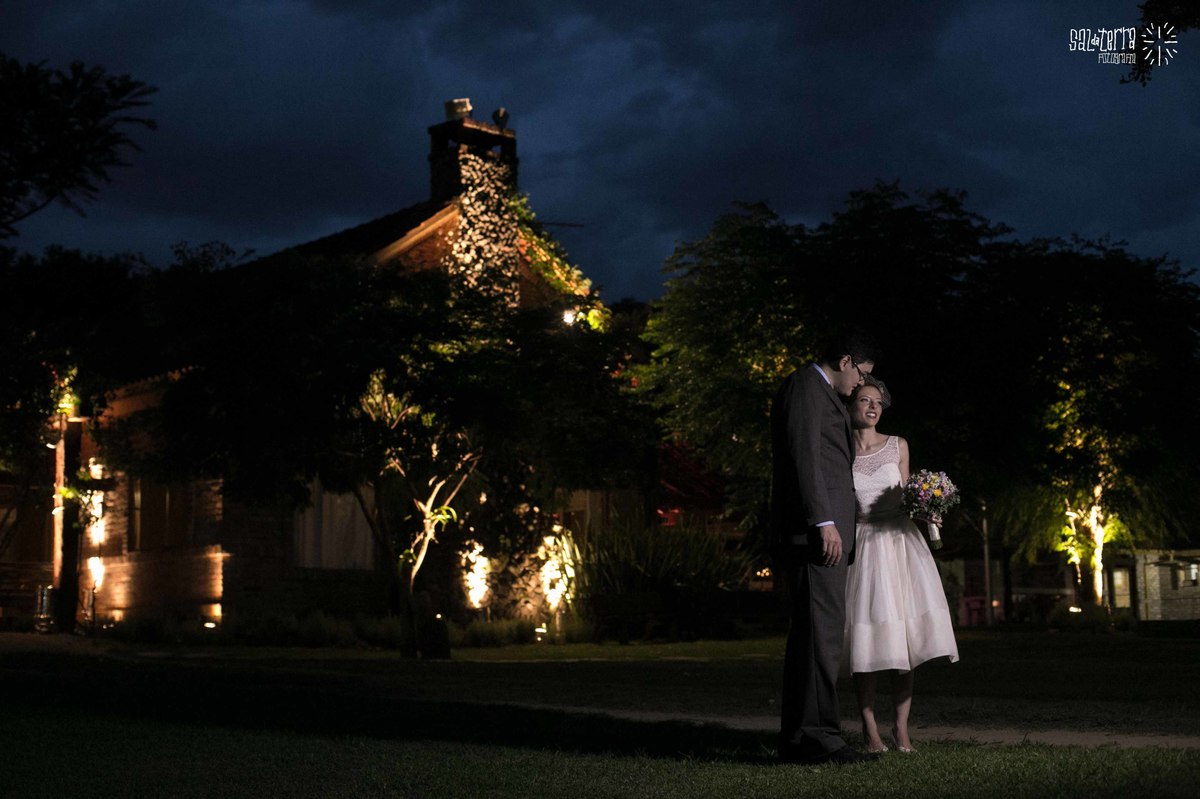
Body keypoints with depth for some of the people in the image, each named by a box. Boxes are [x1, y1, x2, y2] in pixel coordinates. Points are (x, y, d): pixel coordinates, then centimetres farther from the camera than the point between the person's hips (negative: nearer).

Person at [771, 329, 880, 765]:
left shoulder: (821, 393, 26)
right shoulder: (805, 386, -5)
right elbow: (804, 456, -16)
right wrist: (824, 522, -21)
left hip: (818, 530, 11)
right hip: (814, 531, -11)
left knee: (811, 632, 9)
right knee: (822, 630, -12)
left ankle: (796, 738, 12)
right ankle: (817, 737, -13)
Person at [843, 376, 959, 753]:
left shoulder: (898, 446, 11)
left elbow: (904, 497, 18)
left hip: (900, 543, 3)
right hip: (863, 547, -2)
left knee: (904, 637, -3)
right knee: (867, 637, -6)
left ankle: (901, 728, 3)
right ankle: (870, 730, 1)